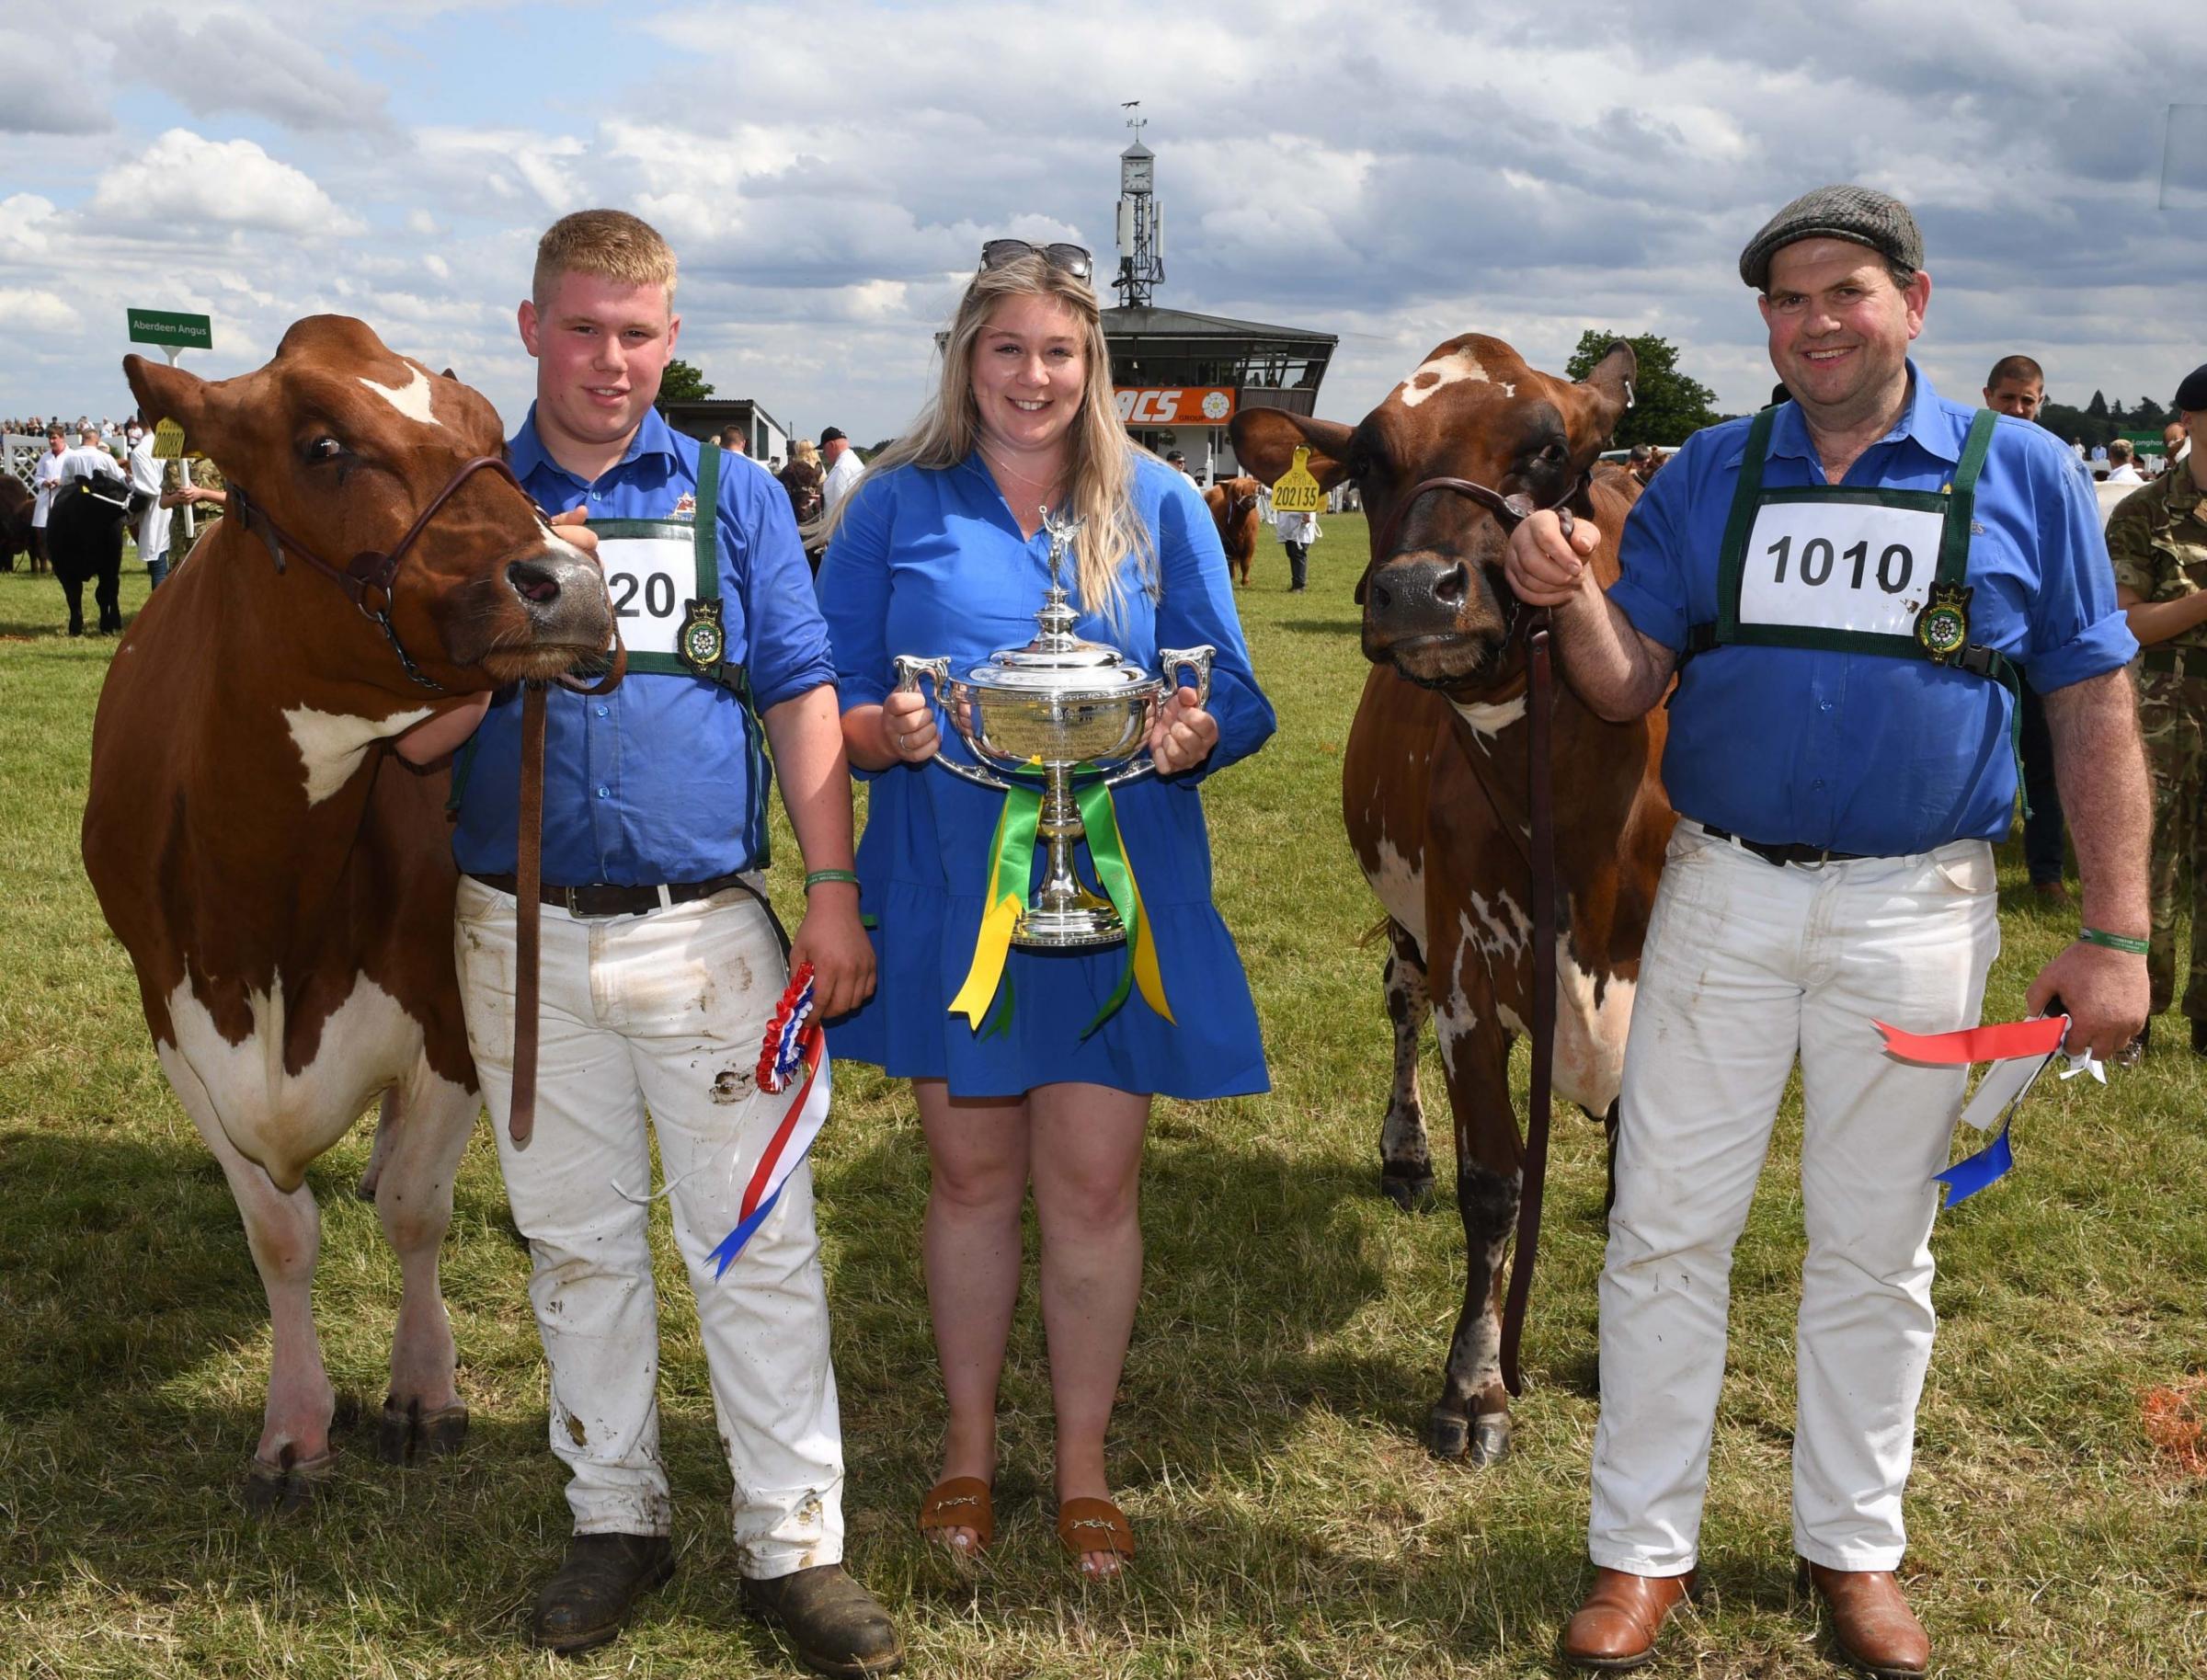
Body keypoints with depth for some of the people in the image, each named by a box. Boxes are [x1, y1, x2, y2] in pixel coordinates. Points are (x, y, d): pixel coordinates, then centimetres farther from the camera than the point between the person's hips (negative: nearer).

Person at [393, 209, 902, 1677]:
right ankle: (616, 1517, 28)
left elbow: (803, 705, 2)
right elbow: (417, 733, 2)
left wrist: (834, 894, -6)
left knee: (757, 1241, 2)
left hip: (709, 932, -1)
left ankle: (795, 1541, 13)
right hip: (526, 935, 2)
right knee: (577, 1239, 13)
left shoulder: (735, 497, 4)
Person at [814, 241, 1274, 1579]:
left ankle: (1085, 1465, 22)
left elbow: (1235, 698, 3)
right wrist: (885, 731, -20)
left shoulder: (1160, 506, 5)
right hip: (948, 890, 0)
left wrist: (1194, 737, -20)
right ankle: (970, 1446, 30)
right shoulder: (897, 504, 4)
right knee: (973, 1176, 11)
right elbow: (831, 698, 2)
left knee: (1093, 1181, 4)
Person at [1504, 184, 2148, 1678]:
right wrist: (1574, 597, -20)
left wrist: (2116, 933, -4)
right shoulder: (1711, 475, 5)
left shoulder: (2020, 473, 0)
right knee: (1668, 1226, 4)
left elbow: (2095, 708, 1)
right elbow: (1630, 686, 3)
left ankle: (1855, 1544, 28)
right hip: (1721, 894, 1)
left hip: (1917, 910, -1)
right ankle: (1644, 1548, 18)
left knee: (1874, 1247, 11)